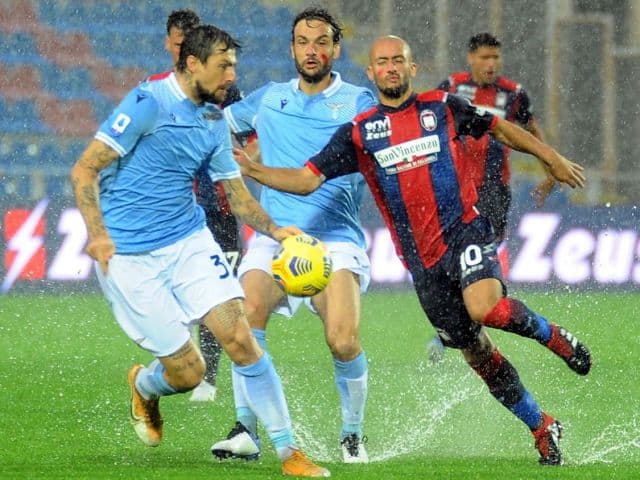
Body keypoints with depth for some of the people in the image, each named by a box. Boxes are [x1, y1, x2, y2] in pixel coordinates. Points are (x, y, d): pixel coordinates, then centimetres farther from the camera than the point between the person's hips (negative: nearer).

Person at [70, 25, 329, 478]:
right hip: (129, 257, -6)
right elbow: (83, 170, -14)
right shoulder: (148, 103, -13)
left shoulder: (215, 122, 9)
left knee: (240, 338, -13)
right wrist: (97, 233, -27)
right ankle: (144, 386, 31)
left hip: (190, 241, 6)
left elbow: (236, 190, 18)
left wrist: (273, 230, 0)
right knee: (188, 372, -6)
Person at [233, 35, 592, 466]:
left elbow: (500, 128, 19)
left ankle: (548, 333, -1)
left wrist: (552, 159, 21)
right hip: (422, 259, 3)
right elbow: (306, 180, 2)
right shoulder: (358, 133, 6)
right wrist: (252, 169, -12)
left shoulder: (444, 107, 4)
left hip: (464, 230, -3)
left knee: (485, 308, -32)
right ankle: (543, 430, 21)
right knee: (476, 352, 6)